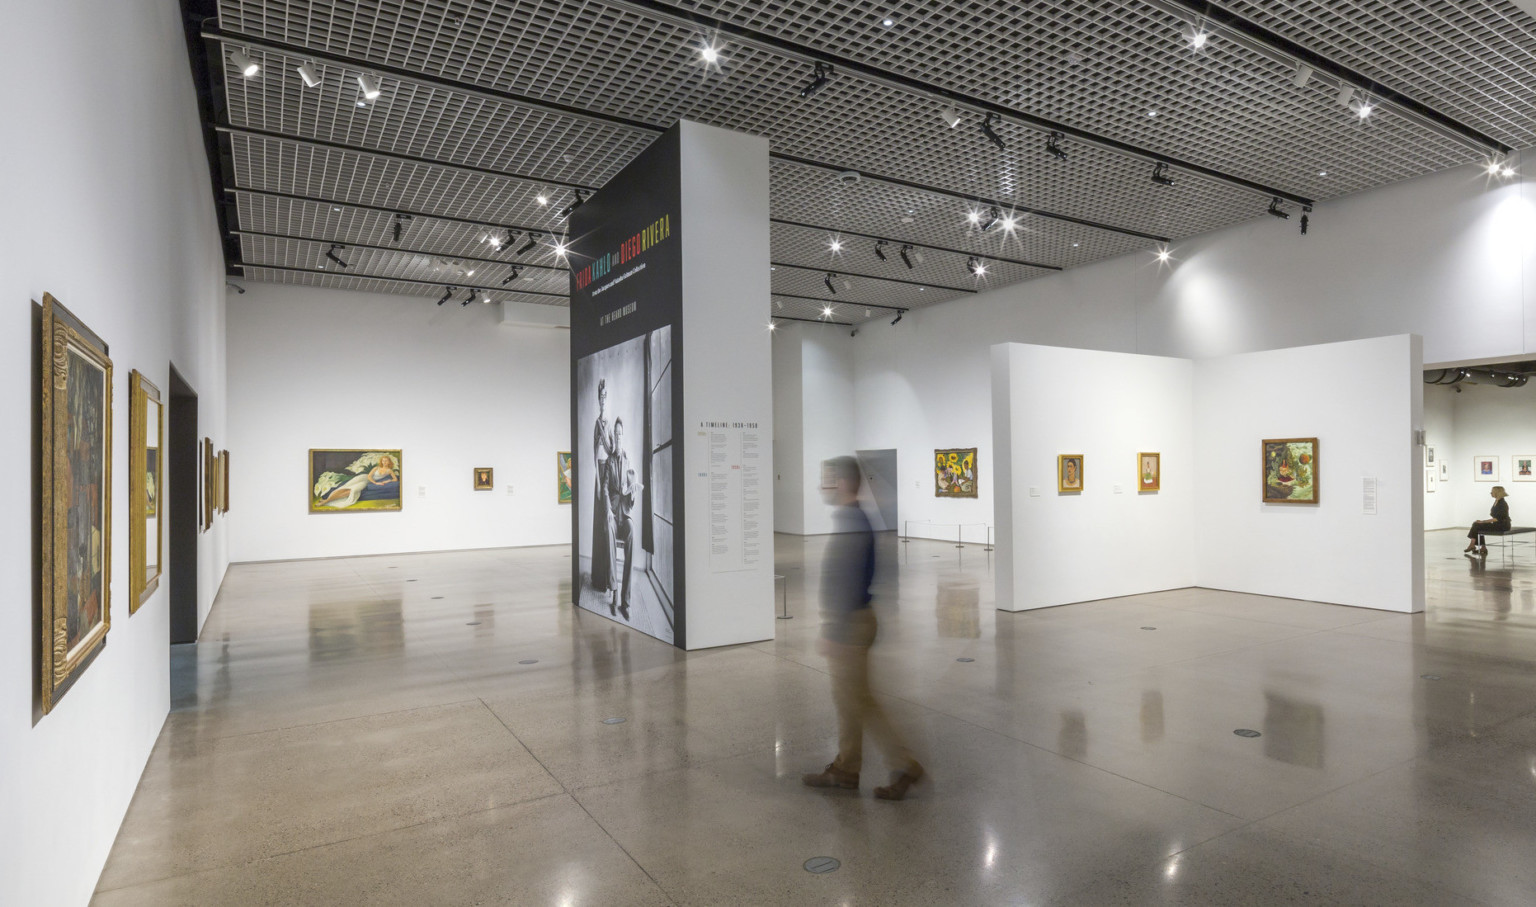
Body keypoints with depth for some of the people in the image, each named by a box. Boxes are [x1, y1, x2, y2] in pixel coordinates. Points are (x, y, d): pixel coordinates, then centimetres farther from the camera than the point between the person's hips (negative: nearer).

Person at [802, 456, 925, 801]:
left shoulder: (850, 524, -20)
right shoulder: (855, 520, 11)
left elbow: (847, 583, -24)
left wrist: (833, 631, -21)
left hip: (849, 622, -10)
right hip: (852, 620, 10)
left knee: (857, 701, -1)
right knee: (846, 699, 16)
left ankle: (905, 766, 8)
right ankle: (845, 769, 27)